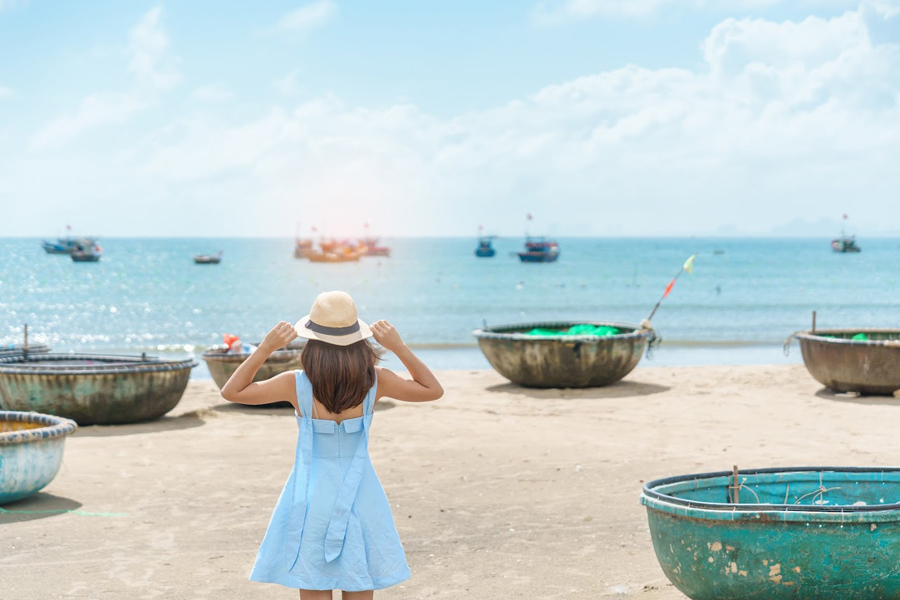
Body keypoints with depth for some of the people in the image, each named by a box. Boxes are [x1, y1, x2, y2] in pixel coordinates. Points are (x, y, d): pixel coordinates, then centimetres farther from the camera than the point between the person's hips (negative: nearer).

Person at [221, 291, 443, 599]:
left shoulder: (297, 385, -15)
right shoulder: (375, 382, -12)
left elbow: (232, 391, -3)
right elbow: (434, 389, 3)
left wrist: (265, 347, -11)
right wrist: (399, 347, -6)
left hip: (312, 501, -1)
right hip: (359, 501, 1)